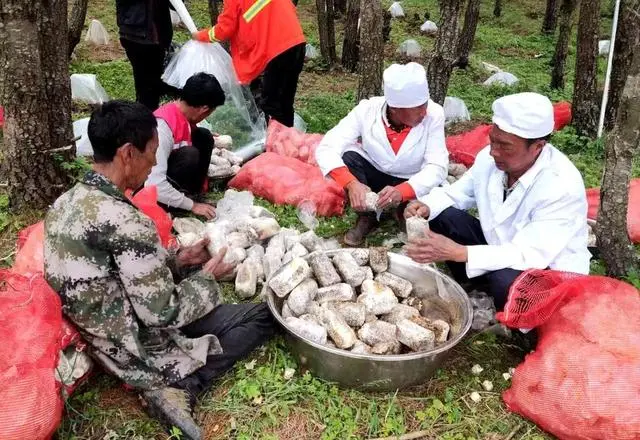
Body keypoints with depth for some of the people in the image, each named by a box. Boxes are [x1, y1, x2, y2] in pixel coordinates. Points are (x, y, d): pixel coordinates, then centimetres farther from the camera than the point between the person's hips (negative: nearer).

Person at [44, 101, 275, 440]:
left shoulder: (66, 203, -4)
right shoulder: (124, 221, -32)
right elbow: (164, 314, -25)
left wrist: (177, 261, 4)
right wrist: (207, 277, -8)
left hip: (106, 345, 8)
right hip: (144, 354, -8)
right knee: (263, 316, 5)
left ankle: (169, 383, 8)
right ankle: (180, 387, -3)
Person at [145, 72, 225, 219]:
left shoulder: (181, 113, -6)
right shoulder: (163, 126, -32)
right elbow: (154, 185, -36)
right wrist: (192, 205, -28)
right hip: (146, 184, -9)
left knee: (204, 138, 0)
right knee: (189, 155, -31)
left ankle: (191, 192, 0)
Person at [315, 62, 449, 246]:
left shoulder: (434, 114, -25)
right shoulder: (367, 111, -24)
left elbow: (437, 167, -26)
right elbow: (326, 149, -28)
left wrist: (402, 191, -45)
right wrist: (351, 184, -46)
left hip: (411, 184, 0)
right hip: (375, 175, 1)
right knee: (348, 157, -29)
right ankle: (368, 217, -6)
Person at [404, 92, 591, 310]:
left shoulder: (562, 186, -31)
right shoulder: (490, 158, -13)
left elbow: (530, 255, -36)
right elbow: (459, 192, 3)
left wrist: (458, 253, -44)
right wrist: (427, 206, -20)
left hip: (550, 271, -6)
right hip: (500, 247, 6)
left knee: (505, 280, -38)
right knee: (440, 215, -10)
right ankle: (474, 287, 2)